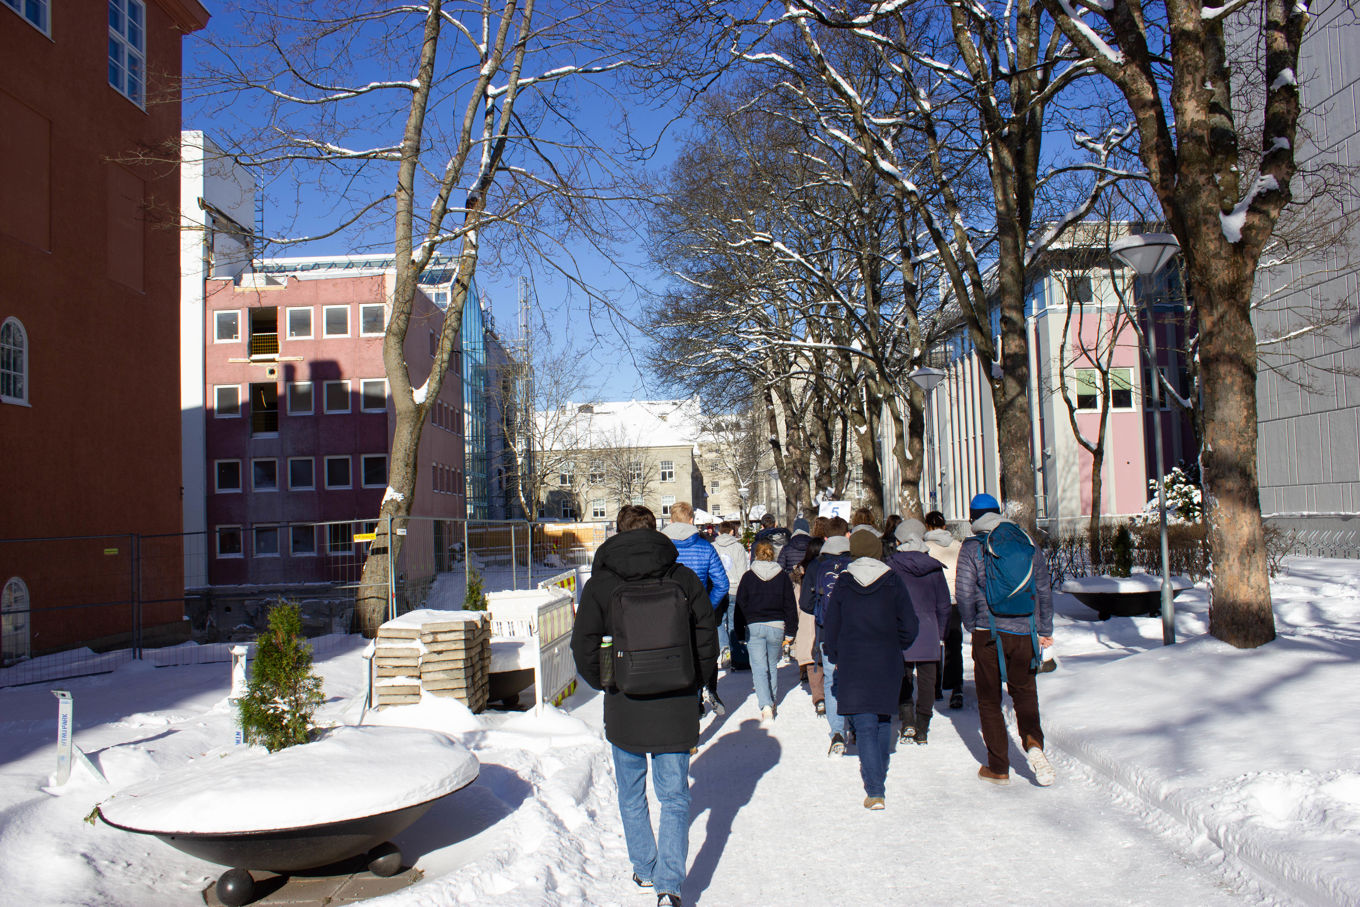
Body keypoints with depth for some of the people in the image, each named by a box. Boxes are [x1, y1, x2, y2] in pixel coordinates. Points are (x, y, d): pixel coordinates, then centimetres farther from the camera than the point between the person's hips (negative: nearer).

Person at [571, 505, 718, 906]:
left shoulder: (600, 583, -6)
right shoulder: (683, 578, -3)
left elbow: (583, 646, -6)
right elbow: (707, 634, -2)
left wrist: (603, 683, 9)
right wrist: (698, 680, 10)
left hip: (625, 707, 0)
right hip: (676, 707, 0)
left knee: (631, 795, 19)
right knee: (674, 797, 8)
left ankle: (644, 869, 30)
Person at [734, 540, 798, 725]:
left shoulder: (748, 577, 0)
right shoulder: (783, 577, 3)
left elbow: (740, 605, 2)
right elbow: (790, 606, 4)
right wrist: (789, 632, 10)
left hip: (754, 627, -2)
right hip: (777, 627, 2)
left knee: (759, 668, -2)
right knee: (773, 665, 19)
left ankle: (766, 706, -19)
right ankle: (773, 703, 30)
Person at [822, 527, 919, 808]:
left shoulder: (843, 584, -1)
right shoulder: (893, 582, 0)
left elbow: (830, 628, 3)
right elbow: (909, 626, 1)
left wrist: (835, 658, 16)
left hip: (852, 663, -1)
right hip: (887, 664, 1)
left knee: (864, 725, -3)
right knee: (883, 720, 18)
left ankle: (874, 791, -11)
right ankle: (877, 776, 28)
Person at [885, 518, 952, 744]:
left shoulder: (890, 565, -5)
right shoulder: (933, 566, 1)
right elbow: (943, 604, 6)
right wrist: (939, 632, 16)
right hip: (928, 630, 1)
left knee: (901, 677, 13)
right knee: (926, 680, 10)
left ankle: (907, 718, -5)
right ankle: (922, 729, 12)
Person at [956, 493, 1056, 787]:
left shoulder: (971, 547, -5)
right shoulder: (1028, 544, 5)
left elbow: (963, 593, -8)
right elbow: (1044, 590, 9)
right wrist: (1045, 630, 18)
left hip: (988, 632, -2)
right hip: (1024, 631, 3)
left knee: (989, 701, 9)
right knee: (1025, 692, 16)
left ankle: (999, 768, 11)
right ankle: (1033, 743, -10)